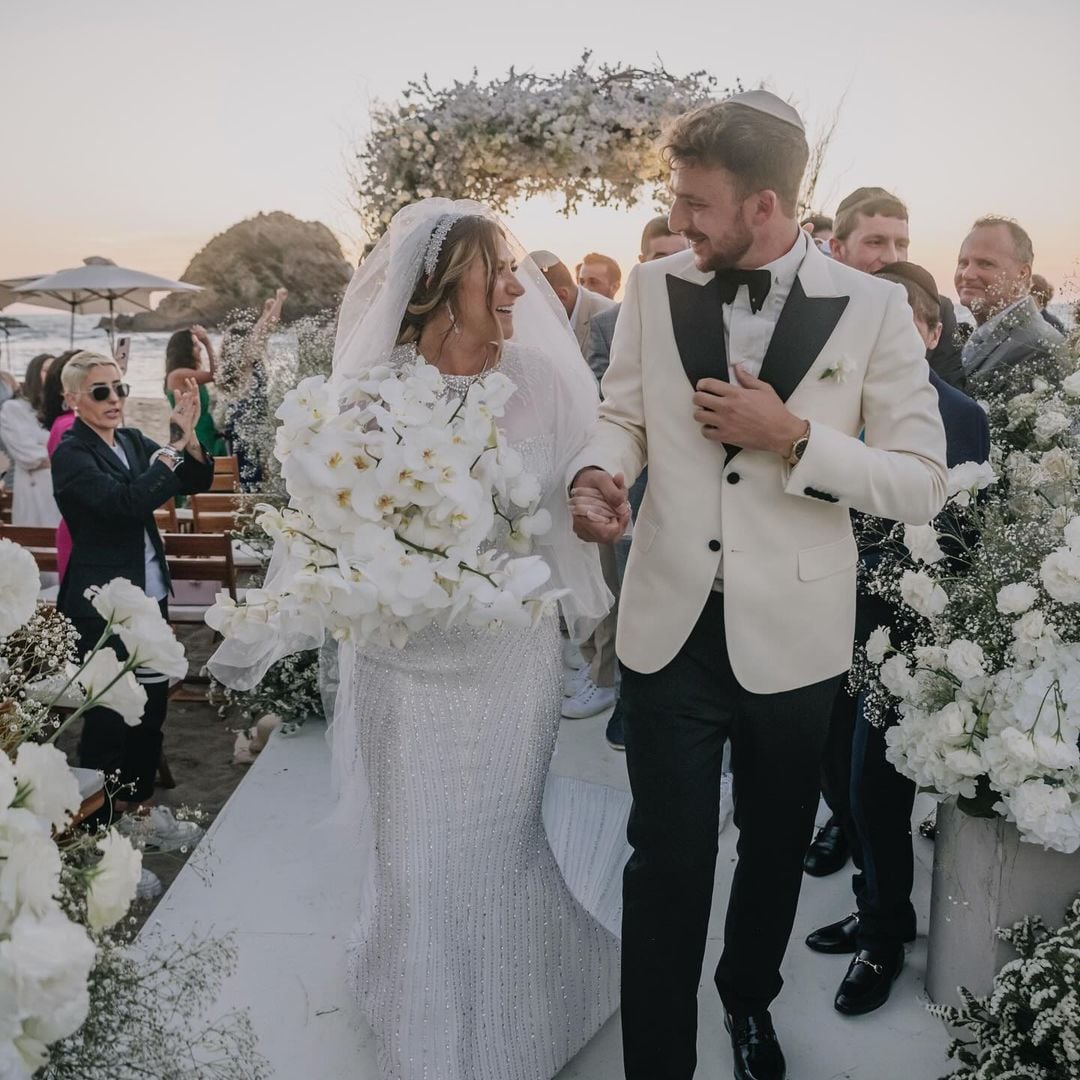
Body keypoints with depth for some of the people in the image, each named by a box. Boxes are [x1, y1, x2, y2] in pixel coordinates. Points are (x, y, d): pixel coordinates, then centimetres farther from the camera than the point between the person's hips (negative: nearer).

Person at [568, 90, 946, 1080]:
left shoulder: (871, 309, -6)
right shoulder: (655, 288, 1)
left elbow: (923, 484, -6)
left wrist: (793, 434, -19)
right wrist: (600, 471, -12)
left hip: (792, 634, 0)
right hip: (674, 627, 0)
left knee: (776, 847, 20)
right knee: (668, 858, 3)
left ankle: (750, 997, 50)